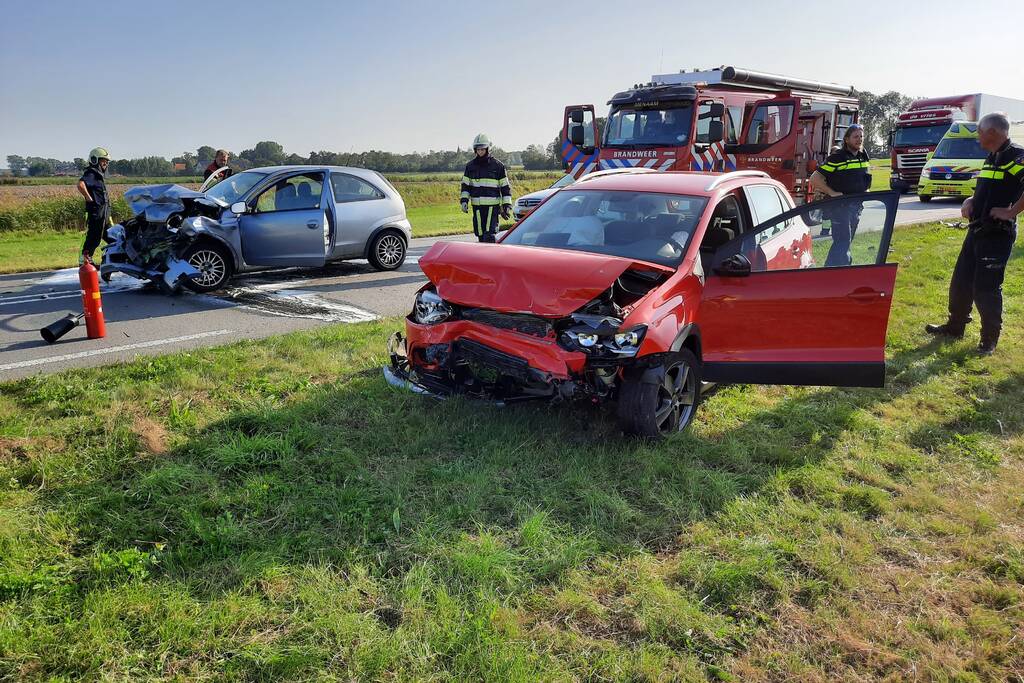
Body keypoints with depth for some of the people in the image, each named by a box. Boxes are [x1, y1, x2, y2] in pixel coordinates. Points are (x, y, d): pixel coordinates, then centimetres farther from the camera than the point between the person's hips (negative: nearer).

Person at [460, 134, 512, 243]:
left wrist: (507, 205, -1)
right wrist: (464, 200, -4)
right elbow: (465, 185, 12)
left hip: (493, 206, -3)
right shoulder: (470, 165, 10)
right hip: (477, 206, 3)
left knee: (489, 235, -15)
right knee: (480, 236, 6)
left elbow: (505, 187, 5)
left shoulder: (498, 165, 2)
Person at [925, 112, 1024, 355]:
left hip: (998, 234, -9)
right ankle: (955, 326, 30)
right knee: (960, 281, 15)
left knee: (986, 288, -4)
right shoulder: (991, 159, 14)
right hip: (977, 230, 9)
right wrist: (970, 202, 6)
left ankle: (990, 339, 10)